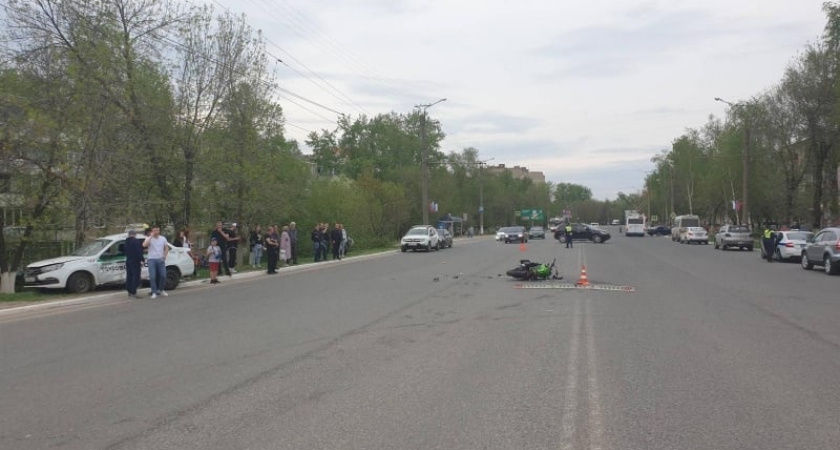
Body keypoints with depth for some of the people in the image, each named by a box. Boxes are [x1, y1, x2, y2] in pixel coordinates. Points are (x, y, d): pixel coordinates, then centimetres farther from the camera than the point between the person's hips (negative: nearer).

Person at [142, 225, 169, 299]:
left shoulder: (163, 239, 7)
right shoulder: (149, 239, -3)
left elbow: (166, 248, 16)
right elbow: (144, 245, -23)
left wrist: (164, 256, 5)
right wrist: (151, 236, -21)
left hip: (160, 260, 3)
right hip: (151, 260, -3)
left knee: (163, 276, 3)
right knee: (152, 277, -6)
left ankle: (161, 290, 23)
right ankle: (154, 292, 1)